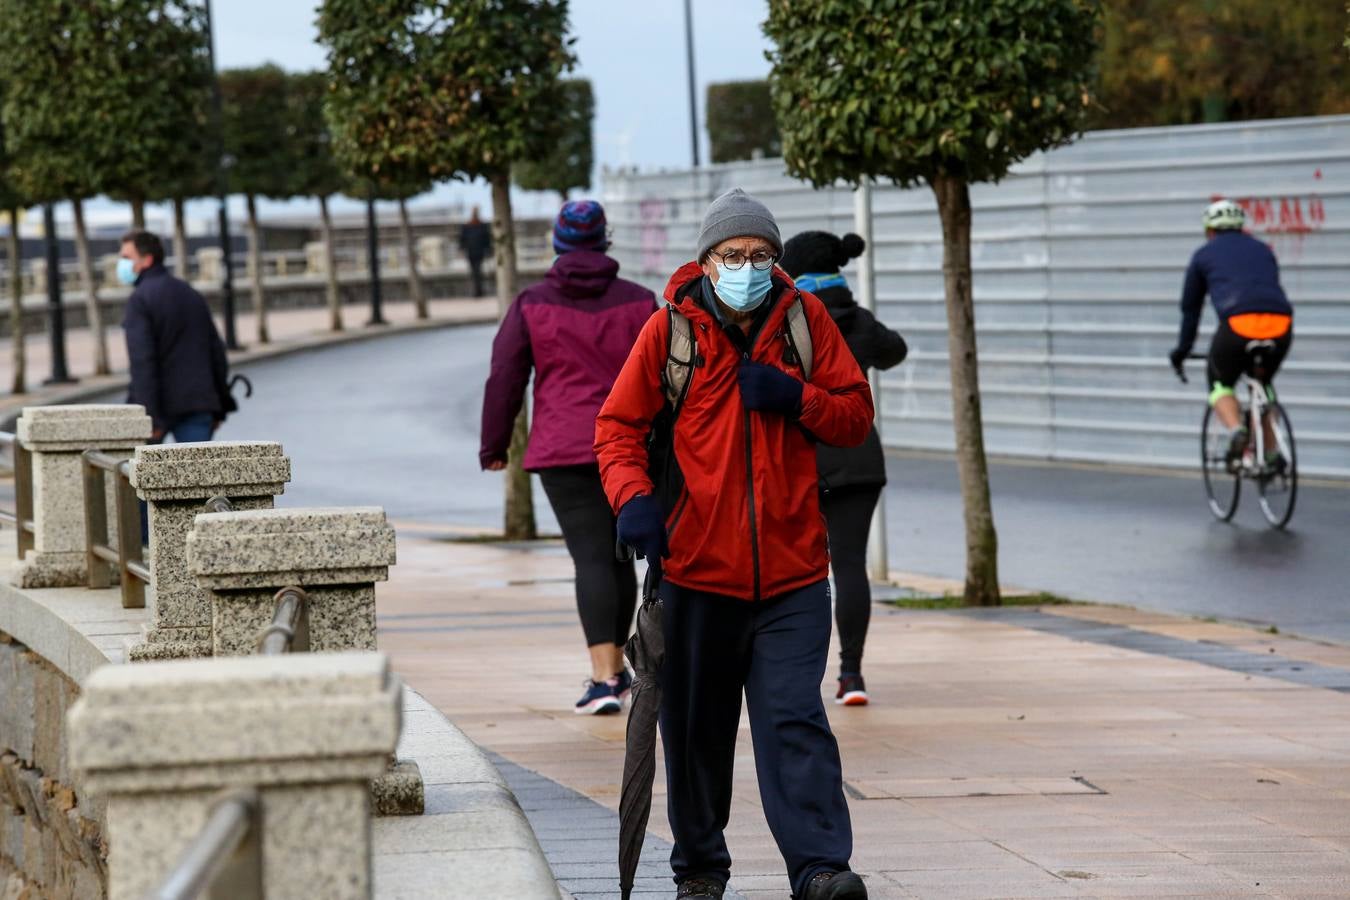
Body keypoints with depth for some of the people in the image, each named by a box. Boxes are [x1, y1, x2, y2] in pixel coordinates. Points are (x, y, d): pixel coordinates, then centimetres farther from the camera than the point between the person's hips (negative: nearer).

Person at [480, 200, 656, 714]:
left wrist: (494, 446, 10)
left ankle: (604, 680, -18)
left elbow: (504, 379, 1)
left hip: (565, 451, -2)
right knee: (620, 555, 15)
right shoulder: (638, 303, 5)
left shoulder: (532, 306, 1)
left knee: (591, 558, -8)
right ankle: (615, 668, 26)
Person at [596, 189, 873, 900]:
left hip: (791, 572, 0)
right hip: (696, 568, 0)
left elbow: (856, 416, 9)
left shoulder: (805, 320, 4)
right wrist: (633, 497, -15)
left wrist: (797, 398, -11)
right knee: (696, 729, 10)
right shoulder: (670, 329, 0)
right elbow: (618, 425, 4)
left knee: (795, 721, -11)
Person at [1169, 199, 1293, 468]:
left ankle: (1236, 428, -8)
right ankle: (1272, 453, 20)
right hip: (1281, 325, 3)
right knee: (1262, 384, 29)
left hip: (1238, 324, -3)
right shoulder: (1262, 250, 30)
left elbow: (1190, 307, 26)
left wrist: (1182, 350, 37)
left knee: (1220, 383, 21)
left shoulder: (1204, 255, 21)